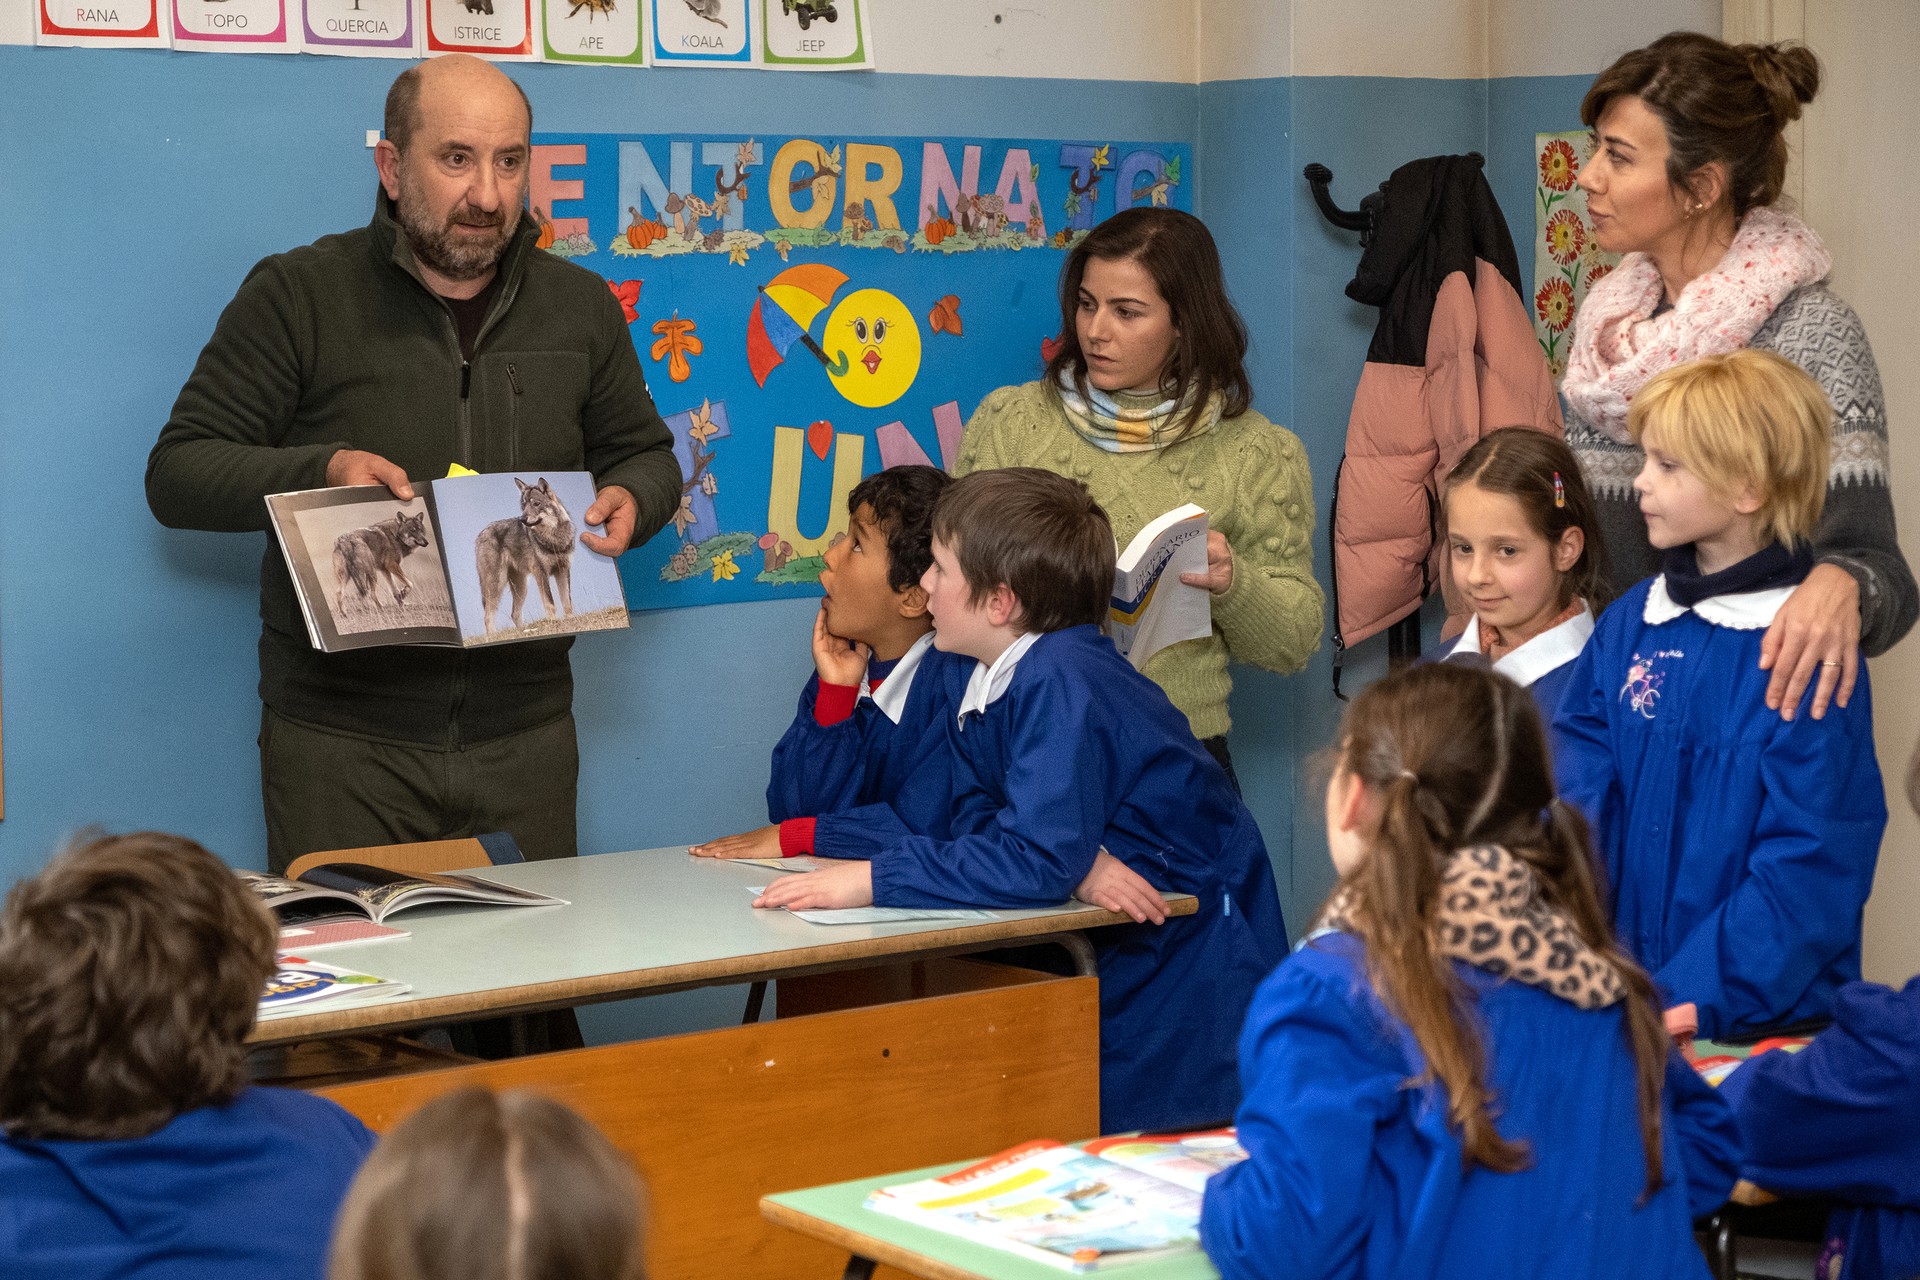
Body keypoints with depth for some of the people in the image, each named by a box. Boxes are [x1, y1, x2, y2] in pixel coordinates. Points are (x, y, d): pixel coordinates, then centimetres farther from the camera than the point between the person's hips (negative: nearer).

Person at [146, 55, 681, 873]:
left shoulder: (579, 307, 10)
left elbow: (645, 455, 22)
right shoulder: (299, 295, -2)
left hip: (524, 735, 3)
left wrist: (629, 501, -2)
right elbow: (177, 474, -3)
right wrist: (319, 470, -21)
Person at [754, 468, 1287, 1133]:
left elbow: (1036, 855, -33)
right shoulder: (988, 681, 4)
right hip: (1112, 951, 9)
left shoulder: (1062, 683, -26)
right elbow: (979, 822, 0)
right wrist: (1074, 863, -21)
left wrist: (871, 879, -30)